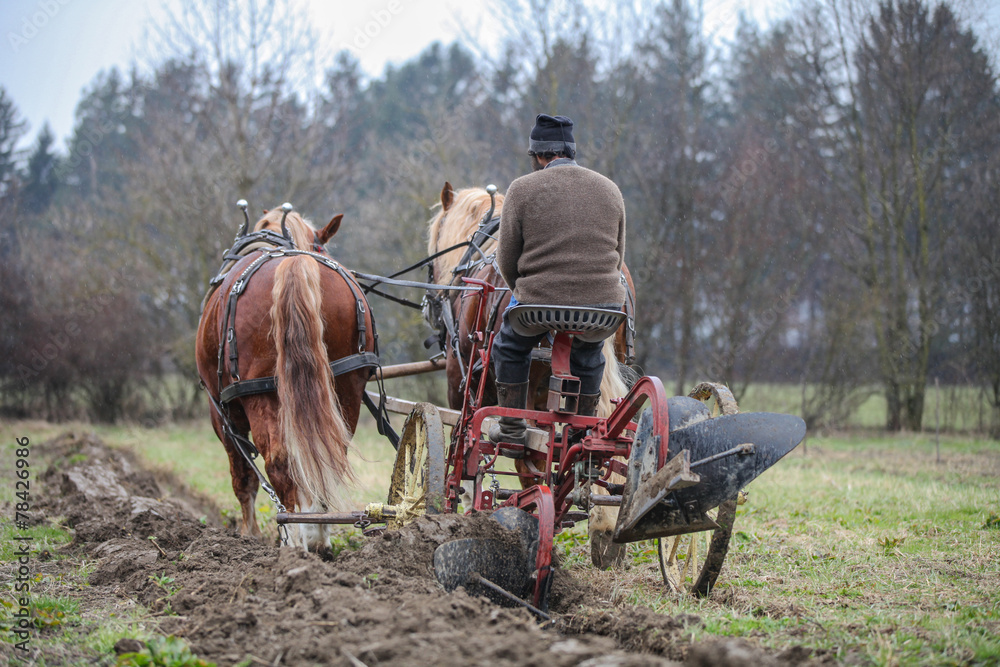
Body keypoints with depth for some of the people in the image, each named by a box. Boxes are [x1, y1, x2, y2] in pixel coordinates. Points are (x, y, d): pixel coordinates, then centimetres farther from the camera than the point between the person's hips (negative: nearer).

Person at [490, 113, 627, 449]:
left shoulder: (523, 189, -2)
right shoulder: (610, 190, 10)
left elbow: (507, 259, 0)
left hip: (539, 302, -3)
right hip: (603, 304, 3)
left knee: (509, 349, 27)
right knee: (589, 357, 32)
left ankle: (511, 430, 28)